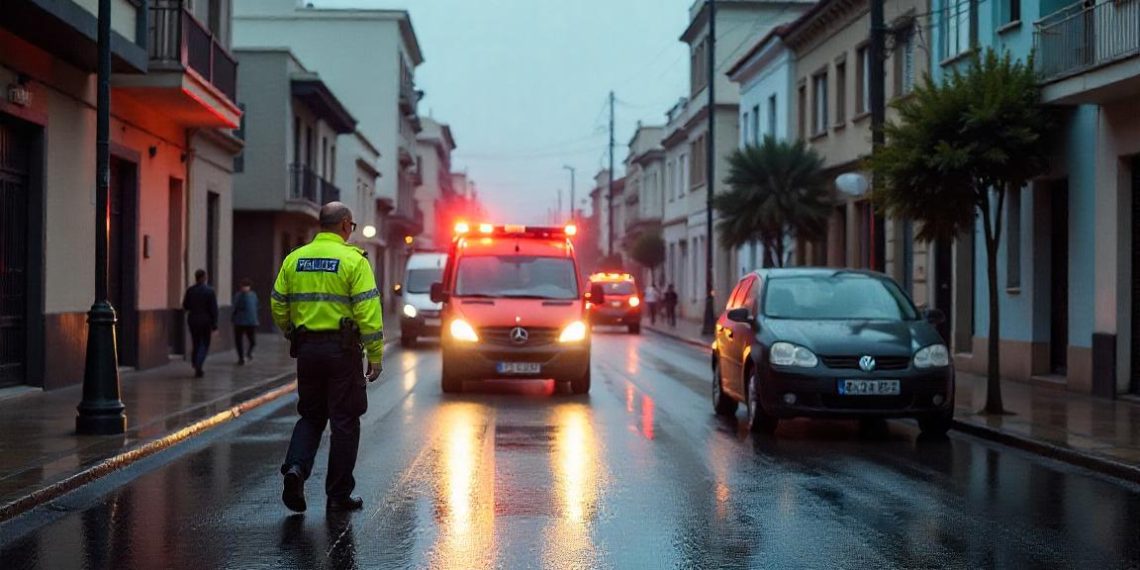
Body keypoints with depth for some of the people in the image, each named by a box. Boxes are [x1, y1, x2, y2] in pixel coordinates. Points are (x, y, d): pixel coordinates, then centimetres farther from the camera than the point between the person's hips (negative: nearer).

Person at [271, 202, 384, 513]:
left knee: (311, 415, 18)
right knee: (344, 422, 5)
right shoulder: (353, 260, -8)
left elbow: (278, 305, 9)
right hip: (342, 348, -4)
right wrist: (375, 355, -9)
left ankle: (296, 467, -7)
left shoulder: (294, 259, 6)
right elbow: (368, 311, -14)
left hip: (306, 347, 5)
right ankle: (338, 495, 9)